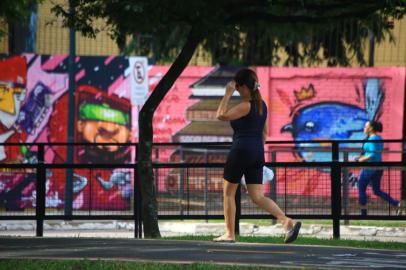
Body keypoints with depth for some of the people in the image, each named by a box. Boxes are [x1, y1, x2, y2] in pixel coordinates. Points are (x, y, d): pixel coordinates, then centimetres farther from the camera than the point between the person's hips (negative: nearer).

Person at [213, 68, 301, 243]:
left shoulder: (246, 106, -13)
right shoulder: (262, 105, 13)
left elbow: (221, 115, -21)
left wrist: (228, 94, -15)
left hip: (241, 150, -8)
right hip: (257, 153, 8)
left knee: (228, 192, 9)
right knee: (257, 196, 3)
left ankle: (229, 234, 11)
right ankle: (287, 221, -16)